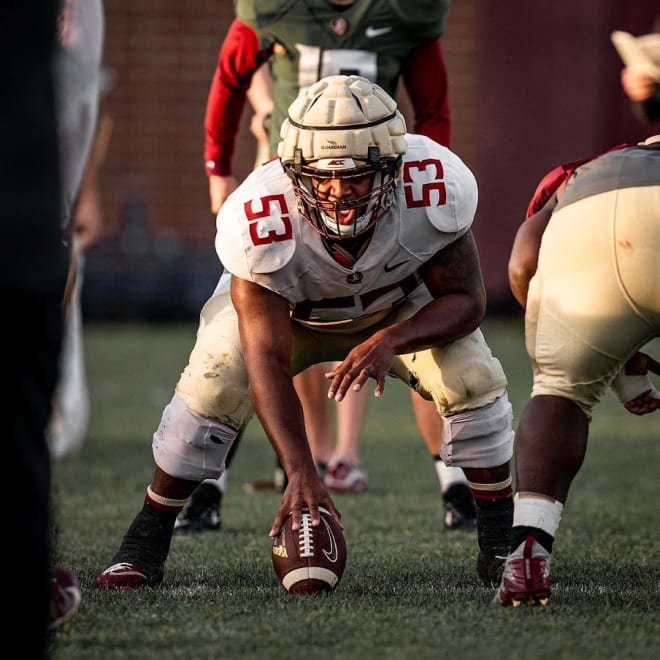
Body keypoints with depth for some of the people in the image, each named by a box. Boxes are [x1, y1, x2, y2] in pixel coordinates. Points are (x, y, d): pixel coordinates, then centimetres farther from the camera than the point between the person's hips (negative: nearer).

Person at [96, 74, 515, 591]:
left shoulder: (434, 187, -38)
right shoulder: (260, 219, -41)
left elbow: (466, 299, -24)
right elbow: (266, 360, -41)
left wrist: (392, 340, -44)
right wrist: (300, 470, -52)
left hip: (400, 306, 2)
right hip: (281, 307, -2)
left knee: (474, 381, -19)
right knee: (211, 390, -24)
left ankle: (500, 546, 0)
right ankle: (144, 545, -5)